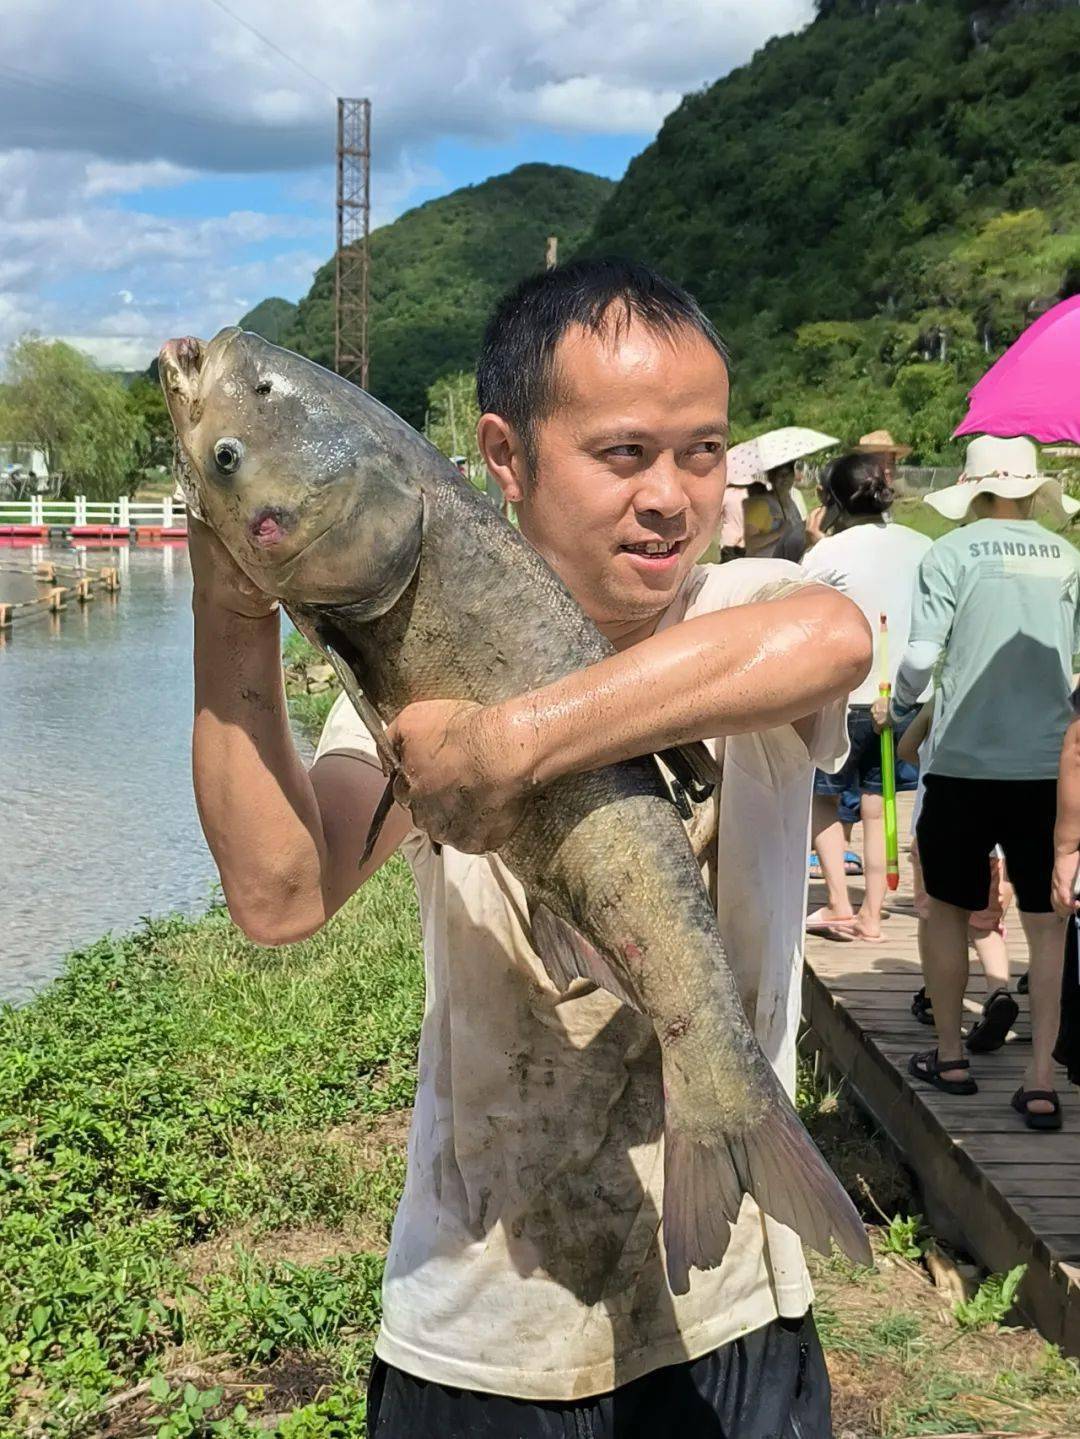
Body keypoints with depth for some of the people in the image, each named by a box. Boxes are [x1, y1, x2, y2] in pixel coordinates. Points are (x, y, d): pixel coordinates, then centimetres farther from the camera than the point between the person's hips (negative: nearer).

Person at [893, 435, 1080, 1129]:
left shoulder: (951, 555, -5)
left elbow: (921, 656, -9)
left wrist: (899, 707, 10)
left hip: (964, 762, -2)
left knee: (948, 909, 15)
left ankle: (950, 1057, 24)